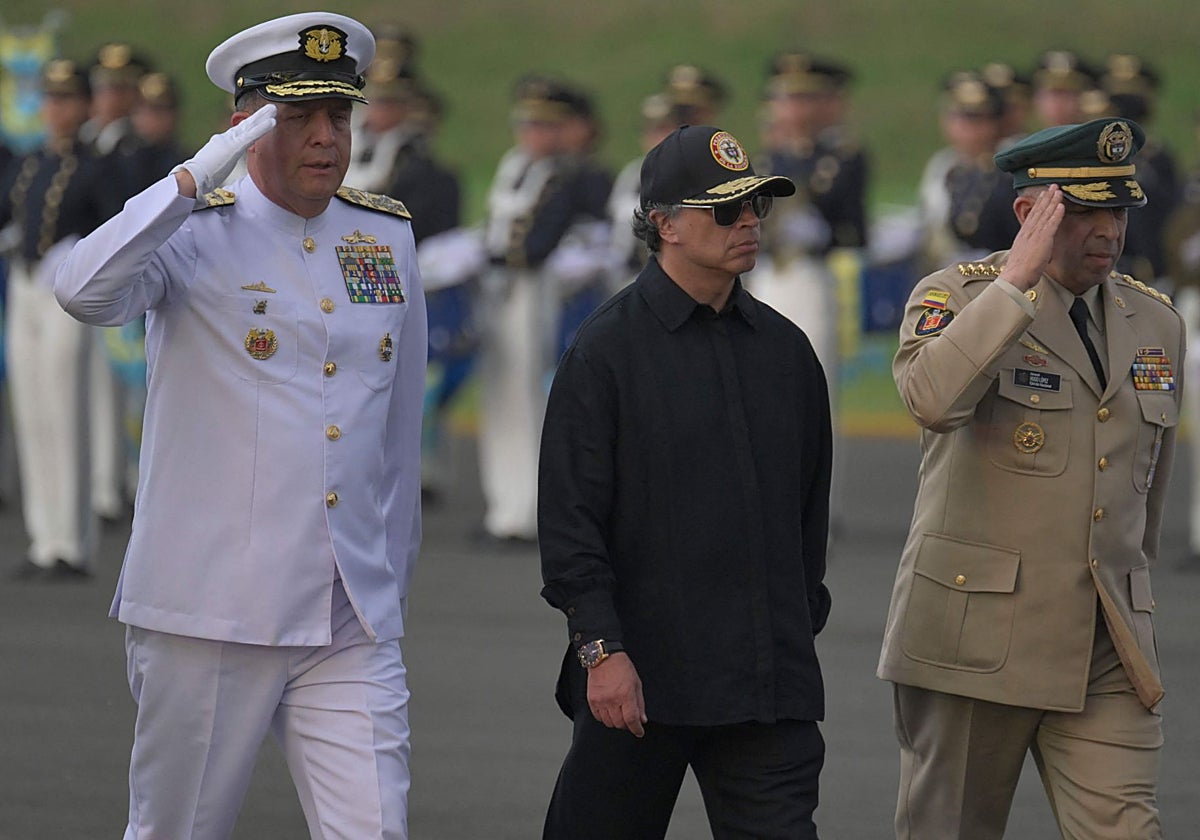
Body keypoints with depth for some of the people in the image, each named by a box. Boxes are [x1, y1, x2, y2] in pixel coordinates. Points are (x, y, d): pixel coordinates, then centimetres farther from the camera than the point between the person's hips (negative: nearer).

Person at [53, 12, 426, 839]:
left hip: (353, 623, 3)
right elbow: (85, 291, -25)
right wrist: (200, 177, -24)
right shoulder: (197, 235, -3)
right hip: (213, 612, -3)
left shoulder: (388, 235, 12)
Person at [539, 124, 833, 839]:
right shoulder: (609, 349, -4)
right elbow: (570, 517, -8)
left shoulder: (785, 349, 12)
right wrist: (601, 649, -15)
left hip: (769, 679, 4)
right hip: (638, 673, -4)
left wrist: (803, 624, 17)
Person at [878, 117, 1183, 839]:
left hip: (1109, 656, 4)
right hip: (976, 639, -3)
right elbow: (932, 398, -27)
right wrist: (1019, 278, -23)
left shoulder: (1156, 323, 13)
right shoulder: (958, 298, -3)